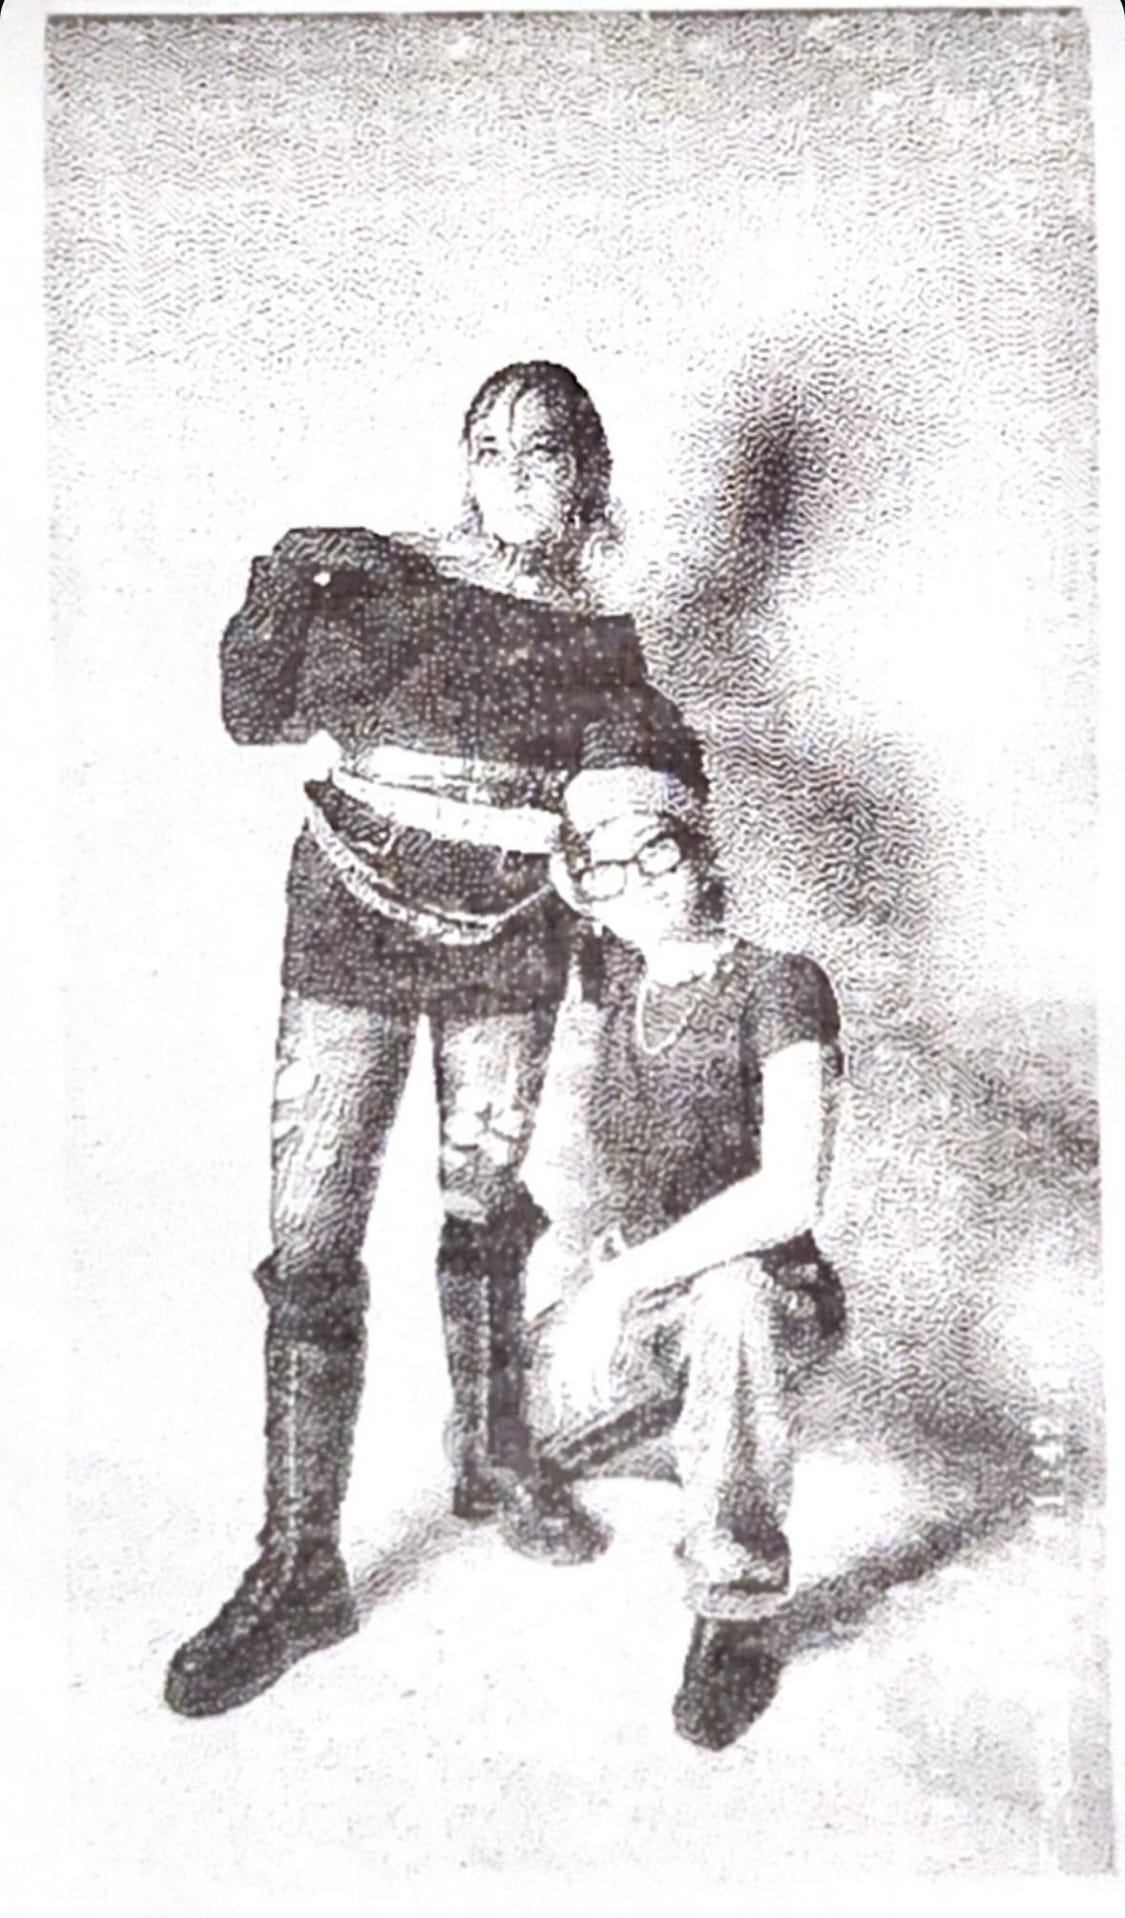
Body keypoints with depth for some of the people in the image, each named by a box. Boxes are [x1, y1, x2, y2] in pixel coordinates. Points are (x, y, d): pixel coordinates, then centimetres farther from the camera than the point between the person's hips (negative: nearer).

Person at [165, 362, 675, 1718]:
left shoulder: (602, 635, 9)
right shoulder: (392, 575, 3)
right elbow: (256, 714, -3)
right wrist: (286, 591, -17)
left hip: (511, 936, 2)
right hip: (358, 912, -2)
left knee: (489, 1202, 13)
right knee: (314, 1226, -7)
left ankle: (490, 1458, 36)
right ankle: (299, 1569, 3)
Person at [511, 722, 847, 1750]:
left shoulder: (778, 987, -17)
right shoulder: (622, 977, 1)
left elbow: (790, 1195, -28)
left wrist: (623, 1282, -25)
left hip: (764, 1299, -6)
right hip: (621, 1297, 7)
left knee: (732, 1296, -40)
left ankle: (739, 1610, -22)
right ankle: (679, 1404, 23)